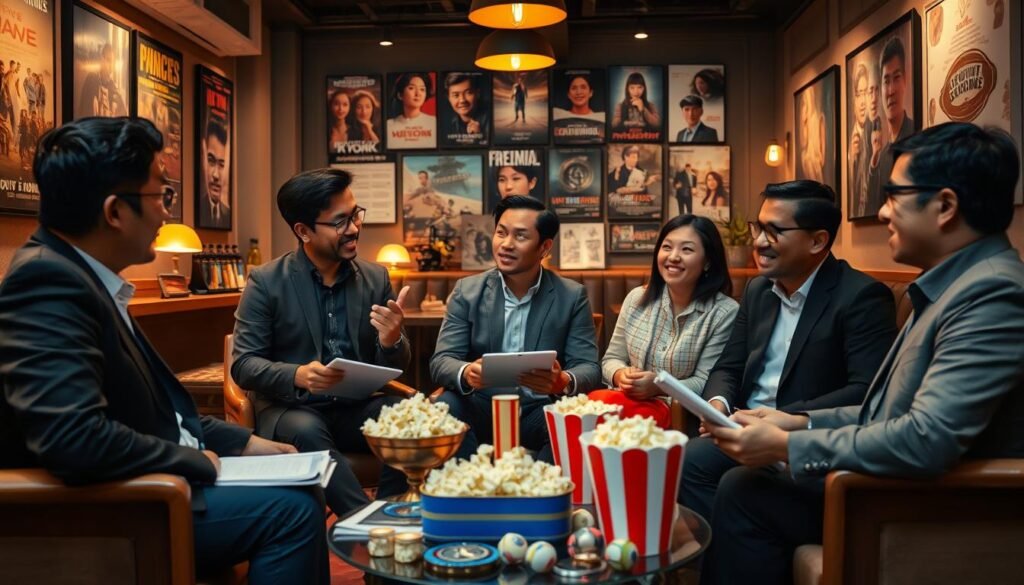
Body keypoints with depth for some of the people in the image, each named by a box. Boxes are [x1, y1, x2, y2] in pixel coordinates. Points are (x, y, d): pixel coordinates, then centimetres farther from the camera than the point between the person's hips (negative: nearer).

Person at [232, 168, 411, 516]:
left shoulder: (376, 277, 5)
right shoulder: (266, 282, -3)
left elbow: (395, 369, 7)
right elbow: (243, 365, -6)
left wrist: (392, 341, -18)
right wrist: (297, 375, -26)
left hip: (357, 407, 3)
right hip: (291, 407, -3)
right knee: (305, 430, -35)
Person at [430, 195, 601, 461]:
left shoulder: (572, 296, 0)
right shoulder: (467, 290, 3)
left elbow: (589, 368, -5)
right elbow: (441, 361, -4)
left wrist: (563, 382, -29)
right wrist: (467, 373, -29)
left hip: (541, 413, 0)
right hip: (482, 409, 1)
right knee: (446, 405, -29)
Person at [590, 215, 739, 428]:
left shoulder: (724, 312, -5)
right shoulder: (637, 299, 8)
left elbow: (706, 384, -7)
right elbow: (612, 358, 12)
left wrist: (660, 386, -23)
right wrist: (621, 375, -11)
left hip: (682, 414, -4)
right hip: (630, 398, 5)